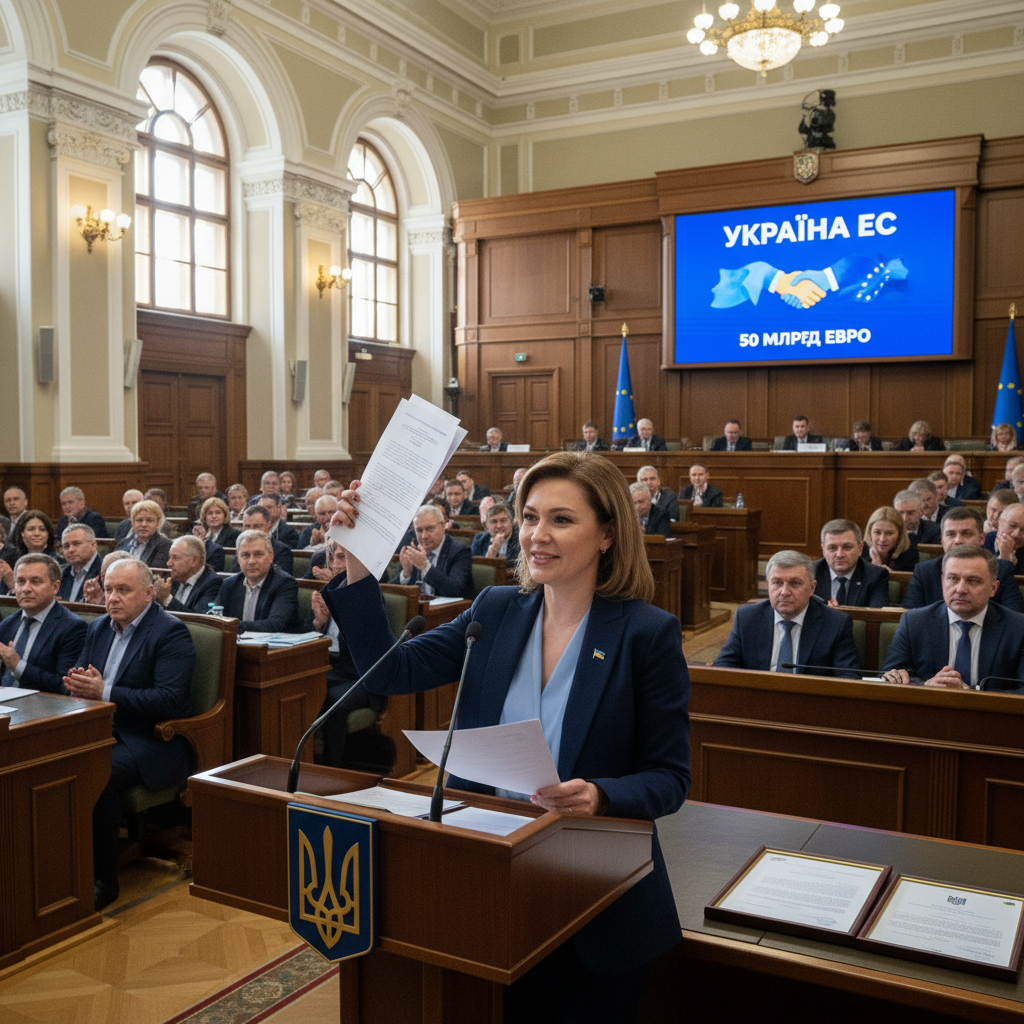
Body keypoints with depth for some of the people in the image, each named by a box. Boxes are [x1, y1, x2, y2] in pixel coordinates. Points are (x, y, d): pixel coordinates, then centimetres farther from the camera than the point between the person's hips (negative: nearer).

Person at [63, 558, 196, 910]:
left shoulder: (171, 633, -10)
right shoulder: (98, 628, 16)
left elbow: (170, 699, -20)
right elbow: (78, 677, 20)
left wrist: (105, 692, -24)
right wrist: (79, 685, -7)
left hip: (150, 743, -7)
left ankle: (103, 880, -18)